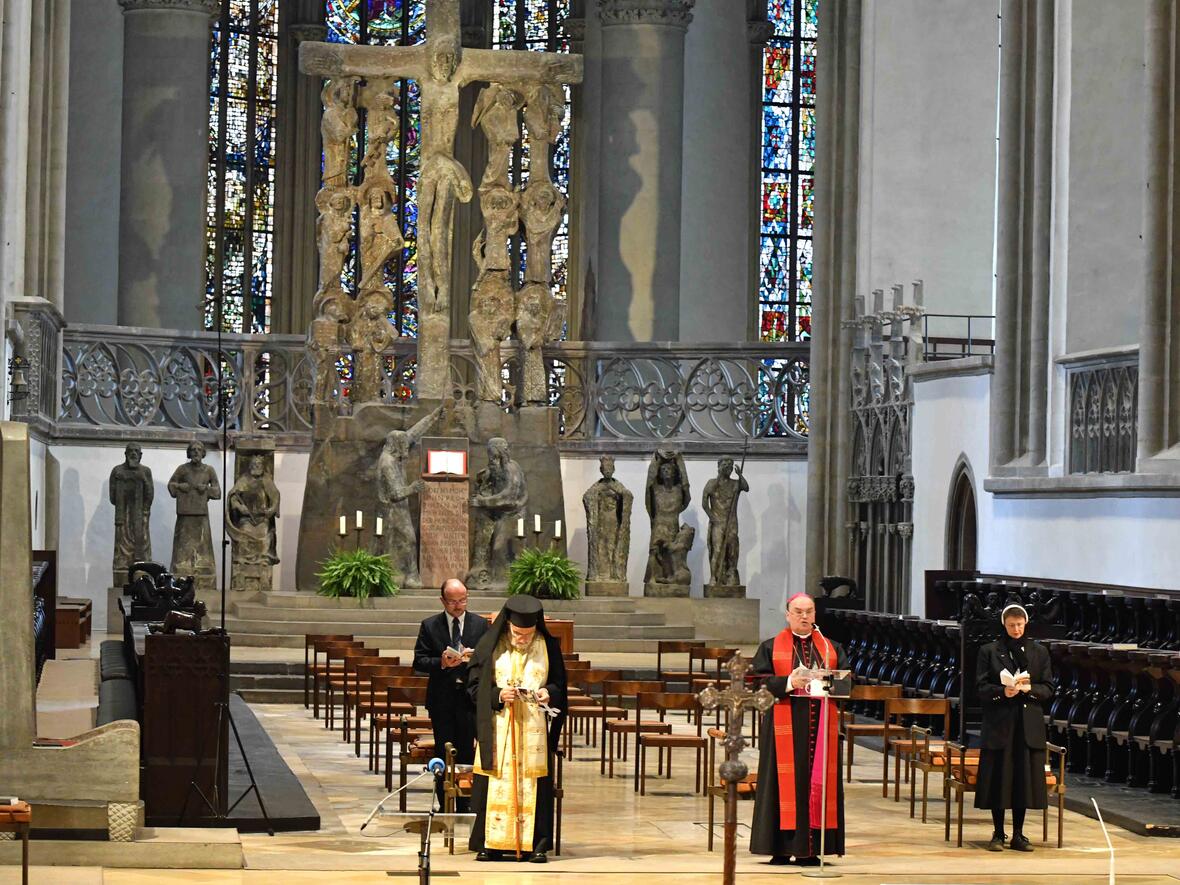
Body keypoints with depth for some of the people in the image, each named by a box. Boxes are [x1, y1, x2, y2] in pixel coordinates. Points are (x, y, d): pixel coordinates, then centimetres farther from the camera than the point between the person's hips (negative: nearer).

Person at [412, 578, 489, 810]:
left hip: (470, 698, 0)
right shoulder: (429, 626, 3)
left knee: (467, 754, 2)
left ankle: (464, 808, 9)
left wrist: (475, 658, -16)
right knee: (444, 756, 5)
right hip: (441, 700, 0)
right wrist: (442, 663, -18)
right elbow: (419, 663, -1)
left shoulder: (480, 625, 6)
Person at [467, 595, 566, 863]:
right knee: (496, 781, -4)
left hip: (535, 728, 0)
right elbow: (474, 686, 3)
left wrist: (549, 693, -12)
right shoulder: (490, 646, 1)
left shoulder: (548, 647, 3)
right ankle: (491, 843, 1)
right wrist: (497, 696, -15)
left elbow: (560, 684, 10)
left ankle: (535, 843, 2)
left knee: (534, 783, -3)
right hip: (498, 727, 0)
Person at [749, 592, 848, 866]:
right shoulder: (771, 647, 6)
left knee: (816, 782, 0)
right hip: (784, 724, -2)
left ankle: (810, 849, 3)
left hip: (820, 724, 3)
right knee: (785, 783, -3)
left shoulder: (831, 647, 14)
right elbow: (761, 680, -3)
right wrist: (788, 683, -18)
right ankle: (782, 848, -1)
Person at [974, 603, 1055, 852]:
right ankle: (998, 834, 7)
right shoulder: (989, 651, 3)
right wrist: (1003, 691, -19)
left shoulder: (1039, 652, 9)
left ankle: (1018, 835, 10)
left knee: (1025, 778, 1)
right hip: (999, 723, -2)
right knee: (998, 778, -2)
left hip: (1029, 725, 2)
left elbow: (1048, 689, 7)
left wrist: (1030, 688, -12)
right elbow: (981, 687, -1)